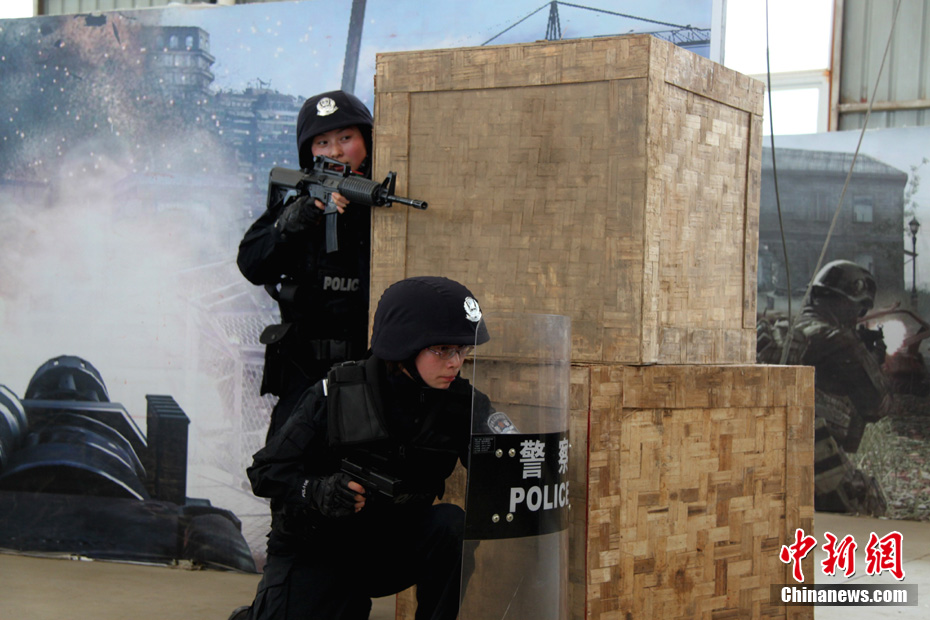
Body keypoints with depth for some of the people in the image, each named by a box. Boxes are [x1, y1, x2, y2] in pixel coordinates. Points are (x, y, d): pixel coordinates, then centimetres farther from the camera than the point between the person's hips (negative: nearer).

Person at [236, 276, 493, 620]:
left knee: (451, 524, -27)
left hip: (393, 549, 2)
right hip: (317, 551, -2)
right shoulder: (336, 395, -17)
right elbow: (265, 470, -13)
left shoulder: (463, 404, -9)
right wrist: (316, 492, -32)